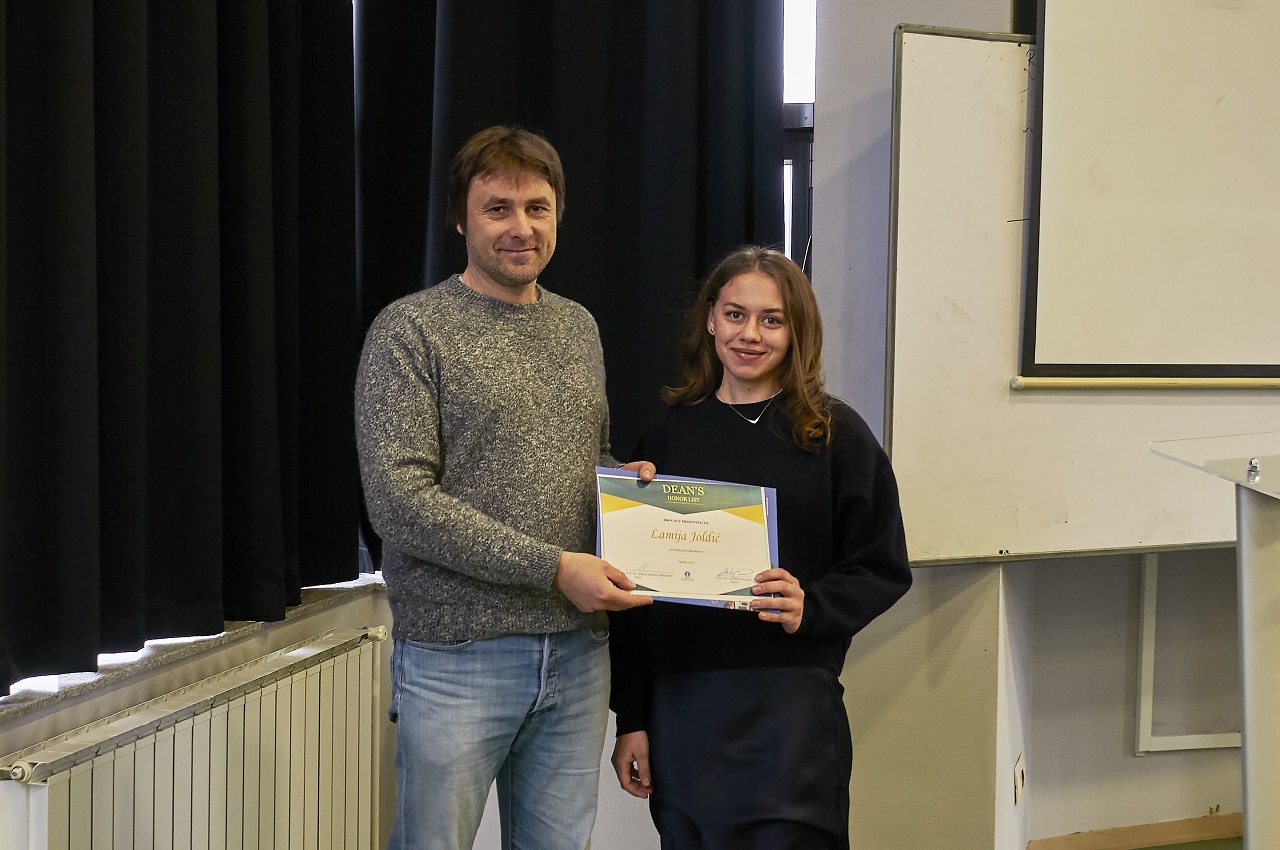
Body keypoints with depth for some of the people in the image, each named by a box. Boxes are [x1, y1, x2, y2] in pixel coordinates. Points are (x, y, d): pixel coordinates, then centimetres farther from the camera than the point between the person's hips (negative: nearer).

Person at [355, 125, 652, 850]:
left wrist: (627, 477, 0)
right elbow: (398, 500, -16)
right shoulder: (411, 329, -7)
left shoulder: (579, 327, 13)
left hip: (577, 651, 6)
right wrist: (553, 567, -18)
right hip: (457, 654, -5)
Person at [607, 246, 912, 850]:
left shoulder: (835, 433, 1)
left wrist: (808, 609, -17)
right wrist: (631, 719, 6)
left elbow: (883, 569, 2)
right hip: (681, 705, 2)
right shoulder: (670, 432, 7)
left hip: (792, 708, -2)